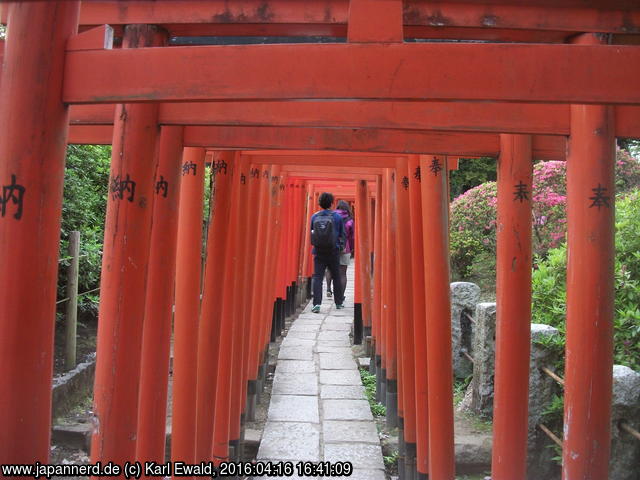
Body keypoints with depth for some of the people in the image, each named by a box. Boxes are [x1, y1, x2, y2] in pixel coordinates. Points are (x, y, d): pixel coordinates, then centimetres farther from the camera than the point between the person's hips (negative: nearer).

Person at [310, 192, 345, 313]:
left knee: (317, 277, -1)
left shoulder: (314, 217, 0)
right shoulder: (337, 217, -3)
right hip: (333, 252, 0)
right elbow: (343, 234, 2)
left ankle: (317, 303, -14)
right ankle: (339, 302, 25)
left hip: (318, 252, 0)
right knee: (336, 277, 14)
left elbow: (309, 233, 8)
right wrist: (341, 246, 16)